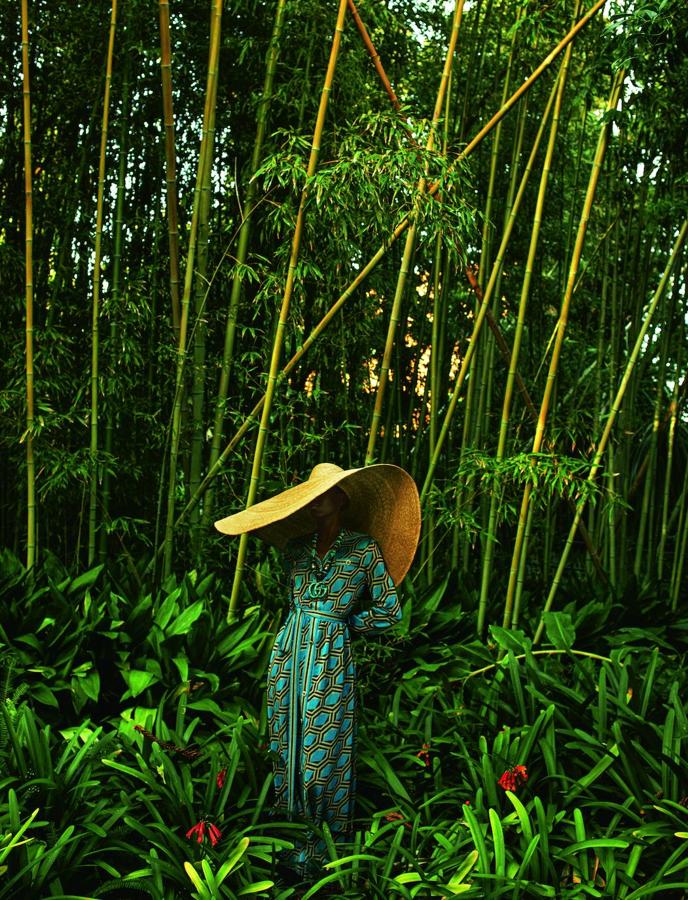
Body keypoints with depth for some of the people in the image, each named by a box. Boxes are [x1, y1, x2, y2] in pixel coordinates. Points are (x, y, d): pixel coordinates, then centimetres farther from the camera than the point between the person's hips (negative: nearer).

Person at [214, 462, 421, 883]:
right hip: (288, 654, 5)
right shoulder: (297, 546, 8)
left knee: (323, 757, -1)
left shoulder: (365, 549, -3)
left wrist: (341, 621, 1)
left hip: (332, 660, -4)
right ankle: (292, 844, 21)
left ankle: (323, 854, 12)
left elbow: (389, 612, 0)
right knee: (288, 749, 8)